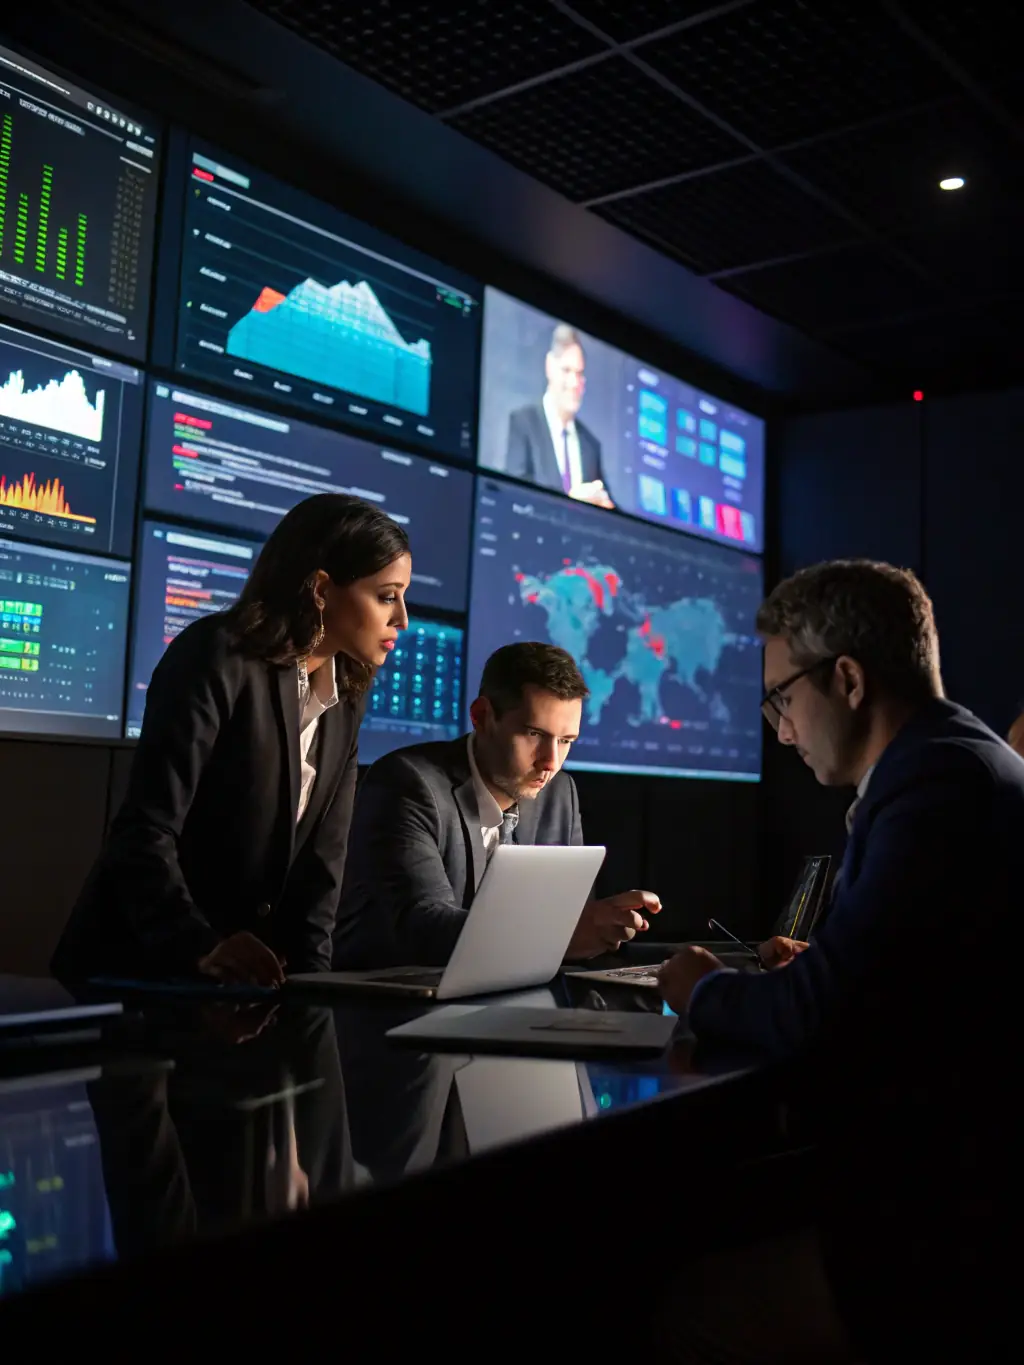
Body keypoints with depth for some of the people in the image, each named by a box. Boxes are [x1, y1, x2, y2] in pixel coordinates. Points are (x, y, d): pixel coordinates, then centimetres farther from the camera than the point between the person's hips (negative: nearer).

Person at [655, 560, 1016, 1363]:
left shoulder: (941, 785, -21)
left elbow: (814, 1016, -24)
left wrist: (705, 992, -5)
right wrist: (804, 969, 6)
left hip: (942, 1240, -9)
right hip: (956, 1199, 9)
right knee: (705, 1252, 11)